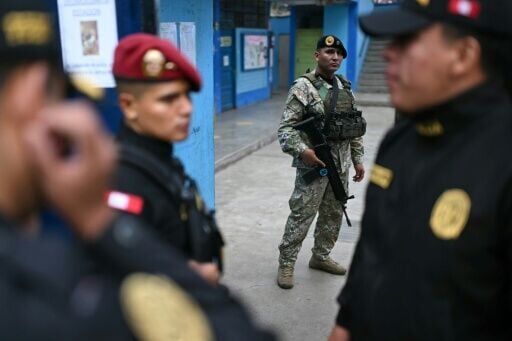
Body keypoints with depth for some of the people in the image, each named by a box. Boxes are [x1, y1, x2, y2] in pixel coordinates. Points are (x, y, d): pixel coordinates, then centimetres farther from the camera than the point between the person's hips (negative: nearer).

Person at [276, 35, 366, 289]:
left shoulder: (345, 88, 11)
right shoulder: (303, 87, -10)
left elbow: (356, 128, 17)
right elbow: (285, 127, -14)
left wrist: (358, 159, 14)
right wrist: (302, 150, -28)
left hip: (341, 165, 7)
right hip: (314, 165, -7)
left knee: (333, 215, 15)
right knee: (301, 216, -2)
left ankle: (320, 257, 31)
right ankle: (286, 264, 10)